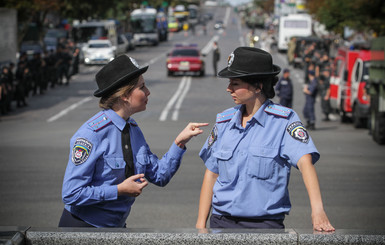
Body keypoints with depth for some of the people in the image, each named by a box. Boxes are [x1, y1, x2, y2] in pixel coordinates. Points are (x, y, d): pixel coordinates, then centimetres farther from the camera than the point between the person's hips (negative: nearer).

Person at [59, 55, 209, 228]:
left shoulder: (133, 129, 3)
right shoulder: (91, 134, -21)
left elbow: (160, 176, 5)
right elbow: (71, 194, -23)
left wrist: (180, 141, -5)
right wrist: (120, 190, -20)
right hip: (83, 225, -7)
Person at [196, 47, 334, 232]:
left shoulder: (283, 120, -6)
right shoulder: (224, 121, 8)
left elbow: (305, 161, -19)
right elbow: (211, 174, 11)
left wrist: (317, 209, -33)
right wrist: (201, 224, 5)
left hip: (264, 224, -4)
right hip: (221, 222, 4)